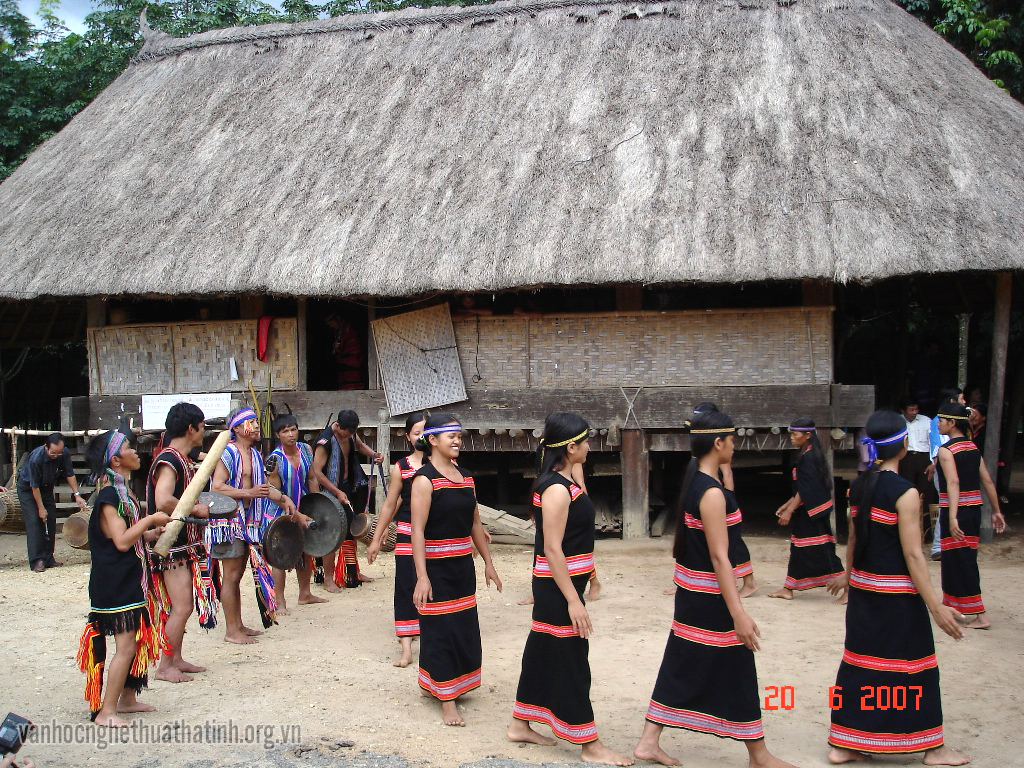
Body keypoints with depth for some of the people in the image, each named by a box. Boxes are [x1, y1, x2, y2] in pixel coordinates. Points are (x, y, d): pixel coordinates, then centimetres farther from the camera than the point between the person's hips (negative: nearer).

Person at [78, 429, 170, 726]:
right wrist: (150, 519, -19)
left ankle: (127, 698, 25)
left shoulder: (124, 491, 14)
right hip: (116, 581, -10)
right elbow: (122, 541, -25)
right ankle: (105, 711, -1)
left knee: (138, 640, 14)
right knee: (125, 645, -9)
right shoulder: (109, 495, -17)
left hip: (131, 577, 10)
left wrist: (154, 532, 10)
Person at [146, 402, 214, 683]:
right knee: (182, 607, -8)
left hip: (184, 543, 10)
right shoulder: (169, 461, -18)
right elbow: (163, 502, -31)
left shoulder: (181, 460, 14)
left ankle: (176, 659, 23)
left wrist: (201, 507, 11)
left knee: (181, 605, 14)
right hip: (171, 546, -10)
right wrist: (195, 509, -19)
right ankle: (165, 667, 1)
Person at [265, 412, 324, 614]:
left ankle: (305, 594, 31)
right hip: (280, 512, -6)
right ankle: (280, 602, 8)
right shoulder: (275, 459, -21)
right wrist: (296, 515, -22)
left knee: (306, 552, 16)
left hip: (303, 509, 6)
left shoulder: (306, 450, -5)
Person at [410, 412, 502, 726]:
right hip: (436, 567, -7)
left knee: (465, 628, 13)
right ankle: (447, 700, 10)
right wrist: (422, 577, -24)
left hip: (463, 565, 7)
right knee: (440, 630, 0)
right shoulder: (425, 479, -13)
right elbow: (417, 531, -18)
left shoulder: (465, 477, 9)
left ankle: (432, 684, 32)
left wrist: (488, 563, 16)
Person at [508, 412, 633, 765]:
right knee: (570, 661, -1)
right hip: (558, 585, -10)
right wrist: (572, 600, -24)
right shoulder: (557, 489, -20)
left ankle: (520, 725, 29)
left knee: (543, 652, 17)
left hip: (560, 583, 10)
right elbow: (551, 549, -23)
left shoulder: (561, 482, 10)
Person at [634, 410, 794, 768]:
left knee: (682, 666, 15)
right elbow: (719, 557, -24)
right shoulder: (713, 494, -21)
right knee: (736, 672, 4)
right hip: (711, 595, -9)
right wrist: (738, 613, -24)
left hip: (691, 590, 9)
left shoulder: (693, 483, 7)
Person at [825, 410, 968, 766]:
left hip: (863, 588, 7)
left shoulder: (859, 486, 3)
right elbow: (912, 554, -20)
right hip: (897, 594, -7)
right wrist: (935, 606, -16)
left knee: (860, 663, 14)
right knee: (913, 665, 8)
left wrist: (848, 574, 28)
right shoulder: (905, 492, -19)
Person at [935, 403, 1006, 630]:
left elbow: (953, 482, -25)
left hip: (955, 509, -8)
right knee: (966, 558, 18)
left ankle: (979, 615, -4)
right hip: (974, 508, 8)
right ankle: (951, 604, 32)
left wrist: (952, 518, -32)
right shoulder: (973, 447, 9)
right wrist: (996, 511, 14)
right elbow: (987, 481, 9)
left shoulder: (946, 450, -13)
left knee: (959, 560, -2)